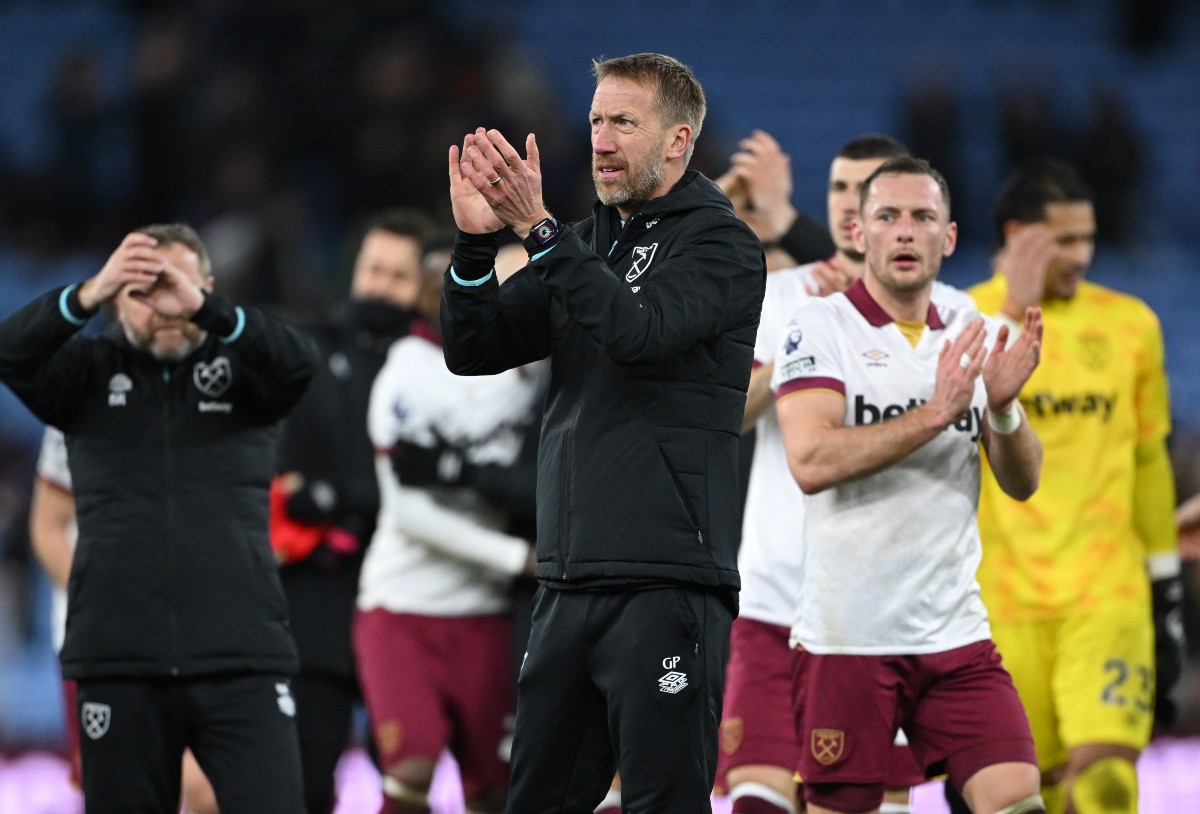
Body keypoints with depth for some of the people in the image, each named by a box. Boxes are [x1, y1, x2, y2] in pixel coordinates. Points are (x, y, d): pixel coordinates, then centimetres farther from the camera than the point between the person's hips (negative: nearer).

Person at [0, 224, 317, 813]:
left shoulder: (239, 365, 6)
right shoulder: (92, 370, 7)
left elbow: (298, 363, -15)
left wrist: (205, 308, -31)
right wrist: (88, 297, -30)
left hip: (241, 657, -1)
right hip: (119, 660, 1)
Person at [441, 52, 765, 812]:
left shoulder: (720, 244, -3)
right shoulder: (586, 242, 17)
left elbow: (637, 329, -21)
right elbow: (475, 349, 11)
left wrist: (539, 227, -25)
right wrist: (477, 239, -5)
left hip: (666, 580, -8)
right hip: (571, 582, 8)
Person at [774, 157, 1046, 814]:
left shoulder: (973, 338, 11)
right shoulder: (820, 327, -4)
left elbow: (1022, 483, 8)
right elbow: (811, 461, -18)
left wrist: (1003, 408, -12)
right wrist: (934, 413, -22)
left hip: (956, 631, 4)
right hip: (846, 633, -4)